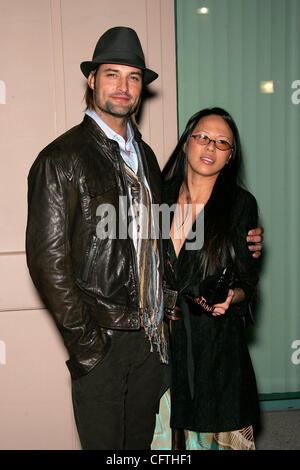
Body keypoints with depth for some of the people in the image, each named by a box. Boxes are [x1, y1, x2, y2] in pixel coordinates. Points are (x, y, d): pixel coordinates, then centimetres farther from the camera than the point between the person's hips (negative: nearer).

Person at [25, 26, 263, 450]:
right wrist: (85, 342, -15)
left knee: (140, 441, 21)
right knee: (103, 443, 10)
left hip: (151, 336, 6)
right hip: (101, 343, -6)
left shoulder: (144, 154, 11)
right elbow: (48, 259, -14)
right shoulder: (61, 159, -11)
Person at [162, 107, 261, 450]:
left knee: (211, 432, 6)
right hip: (162, 335, 2)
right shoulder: (160, 195, 4)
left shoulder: (241, 204, -1)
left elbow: (248, 279, 3)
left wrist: (231, 297, -16)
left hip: (216, 338, -1)